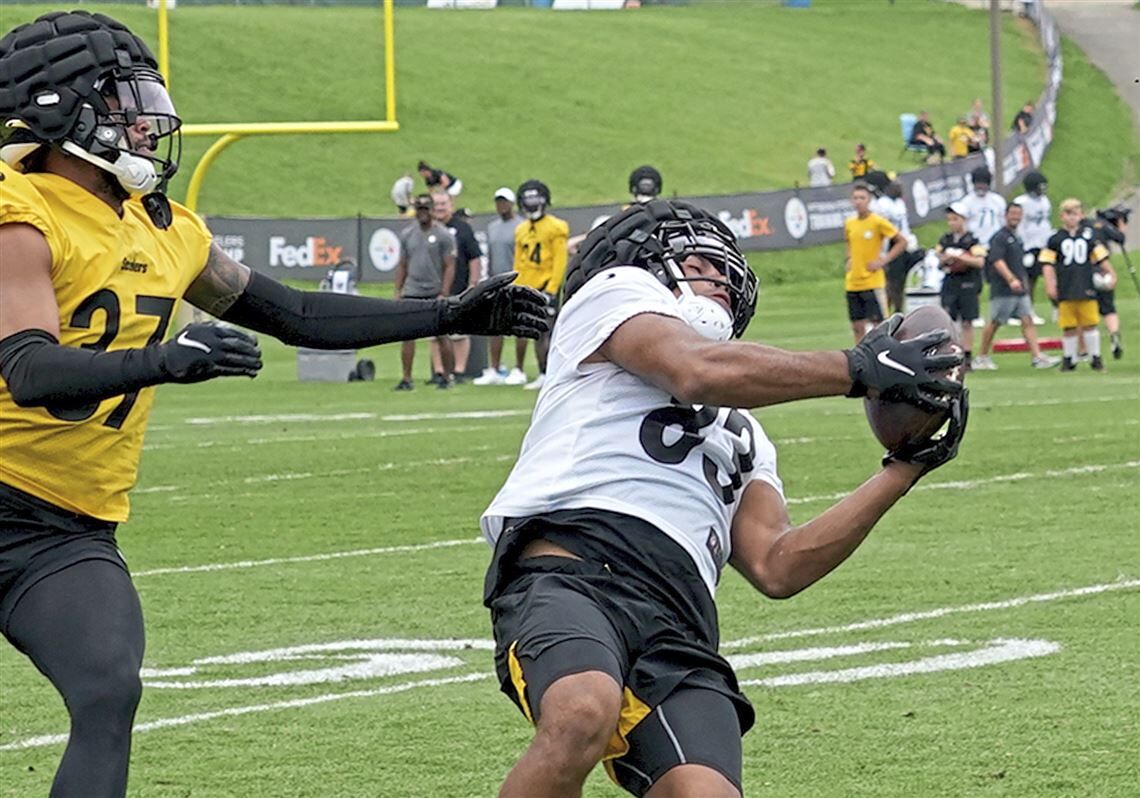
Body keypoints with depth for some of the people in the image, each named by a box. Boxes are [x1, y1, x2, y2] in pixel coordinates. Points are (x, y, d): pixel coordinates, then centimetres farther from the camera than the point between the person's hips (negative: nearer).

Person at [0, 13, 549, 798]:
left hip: (73, 536, 6)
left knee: (109, 698, -16)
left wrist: (452, 315, 19)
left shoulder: (165, 231, 12)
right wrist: (163, 361, -39)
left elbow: (294, 314, 21)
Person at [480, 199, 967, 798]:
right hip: (572, 568, -6)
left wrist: (902, 470, 23)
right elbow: (699, 373, 0)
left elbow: (776, 568, 23)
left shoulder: (743, 438, 40)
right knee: (583, 717, -38)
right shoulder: (619, 293, 22)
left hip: (677, 625, 6)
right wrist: (859, 369, 5)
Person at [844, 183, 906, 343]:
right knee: (858, 326, 7)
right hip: (852, 283, 5)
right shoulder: (849, 224, 8)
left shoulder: (878, 222, -9)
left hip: (873, 283, -5)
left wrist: (883, 261, -11)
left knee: (877, 324, -5)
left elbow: (902, 242, -5)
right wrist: (849, 259, 11)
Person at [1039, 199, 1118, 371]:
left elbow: (1101, 258, 12)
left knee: (1090, 324, 0)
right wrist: (1050, 284, -8)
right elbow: (1048, 263, 0)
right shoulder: (1055, 239, 2)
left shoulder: (1089, 236, 7)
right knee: (1068, 327, 3)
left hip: (1086, 288, 1)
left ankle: (1095, 357, 10)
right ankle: (1070, 359, 14)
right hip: (1065, 290, -1)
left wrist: (1111, 275, 8)